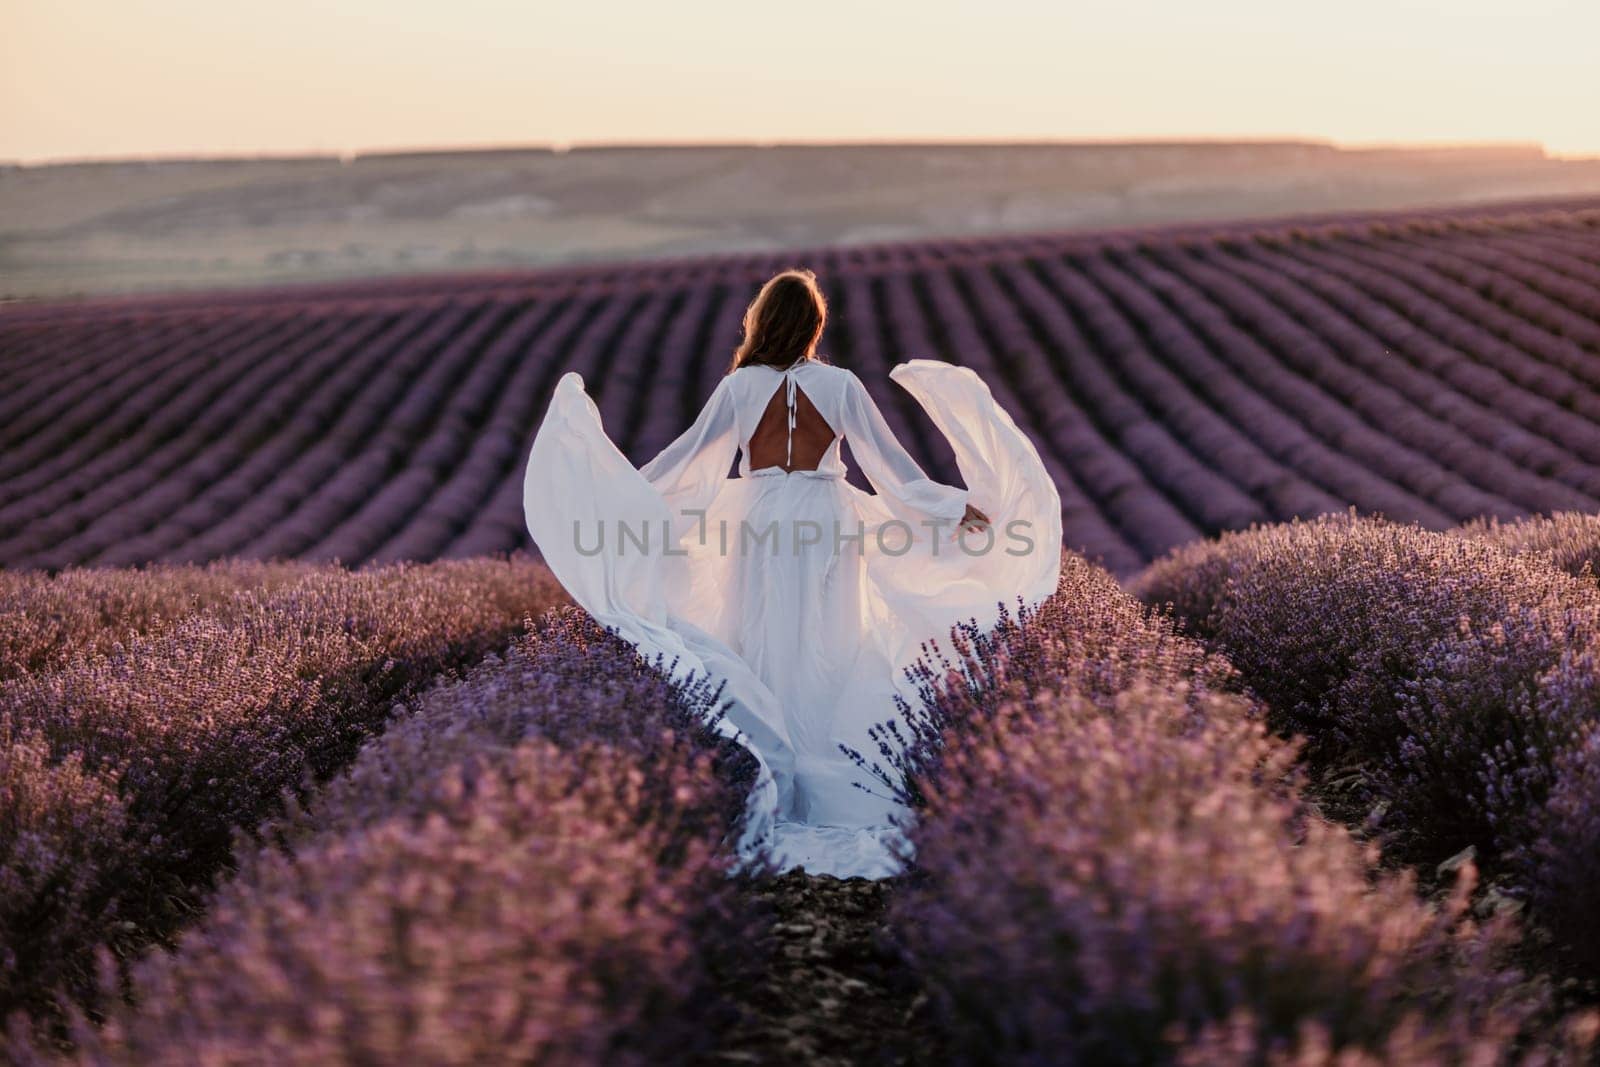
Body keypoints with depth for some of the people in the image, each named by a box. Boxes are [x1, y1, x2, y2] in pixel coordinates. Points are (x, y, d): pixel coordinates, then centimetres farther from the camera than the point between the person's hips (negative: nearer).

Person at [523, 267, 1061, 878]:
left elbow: (688, 457, 2)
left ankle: (772, 790, 10)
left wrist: (624, 499, 14)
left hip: (759, 526, 0)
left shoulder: (739, 387, -3)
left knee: (765, 654, 7)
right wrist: (954, 507, 4)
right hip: (826, 527, 0)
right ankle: (828, 787, 10)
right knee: (824, 655, 6)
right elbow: (888, 462, -2)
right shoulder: (841, 385, -3)